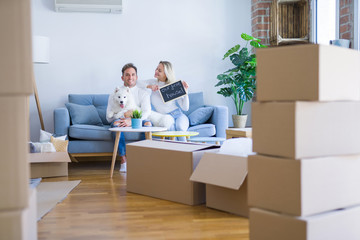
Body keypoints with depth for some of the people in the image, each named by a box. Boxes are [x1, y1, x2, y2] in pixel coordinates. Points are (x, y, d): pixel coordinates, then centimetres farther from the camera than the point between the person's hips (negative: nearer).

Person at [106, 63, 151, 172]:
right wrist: (124, 114, -17)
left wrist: (131, 120, -26)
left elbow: (146, 112, -8)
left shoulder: (143, 93, 10)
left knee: (147, 123, -33)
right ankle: (123, 160, -33)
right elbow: (109, 117, 2)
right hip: (120, 120, 0)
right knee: (116, 123, -35)